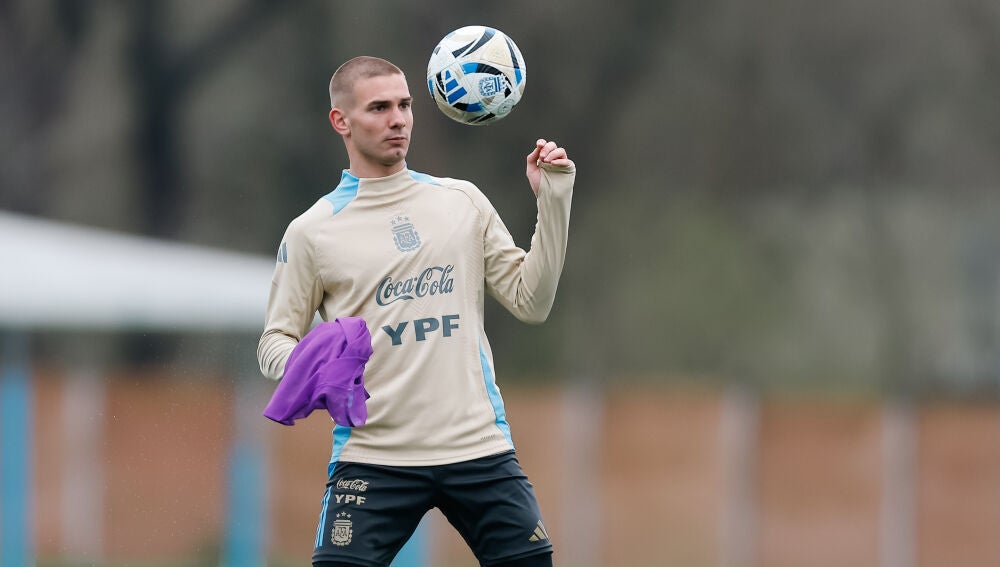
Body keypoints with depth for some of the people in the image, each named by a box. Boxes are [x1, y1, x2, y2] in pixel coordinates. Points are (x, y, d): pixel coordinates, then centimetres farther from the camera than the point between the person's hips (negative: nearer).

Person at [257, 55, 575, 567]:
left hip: (478, 446, 2)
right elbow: (275, 341, 6)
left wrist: (552, 203, 1)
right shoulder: (311, 232, 3)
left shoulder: (462, 202, 12)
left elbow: (530, 302, 9)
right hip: (373, 458, -2)